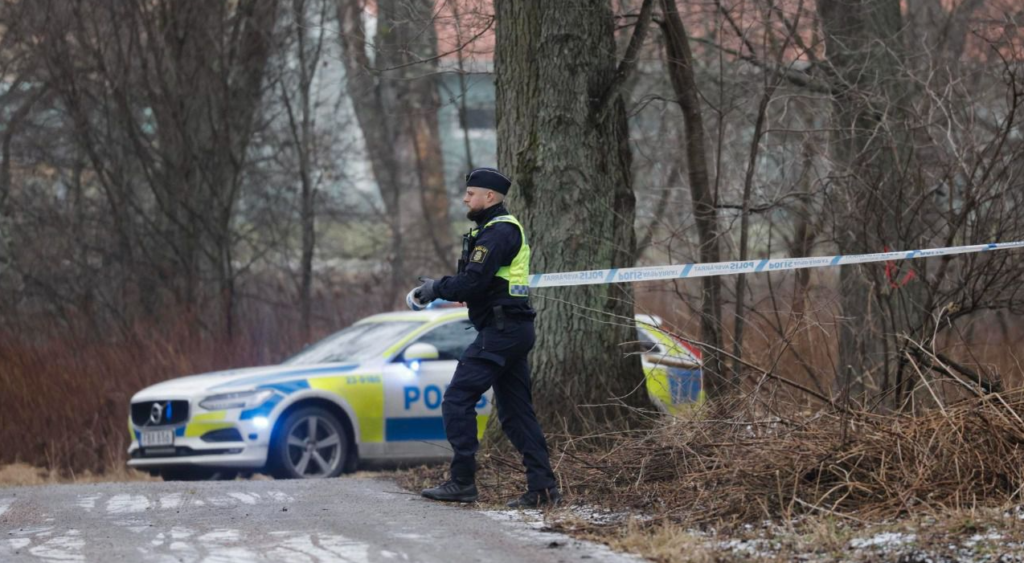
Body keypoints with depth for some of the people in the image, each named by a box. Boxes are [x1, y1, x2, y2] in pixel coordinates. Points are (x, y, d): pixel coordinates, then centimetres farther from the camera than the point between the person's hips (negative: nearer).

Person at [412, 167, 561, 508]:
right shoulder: (506, 229, 21)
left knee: (457, 400, -10)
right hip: (514, 328, 11)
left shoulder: (498, 232, -13)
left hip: (500, 331, -11)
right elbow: (478, 281, 19)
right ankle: (543, 487, 7)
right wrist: (438, 287, 8)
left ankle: (462, 482, -11)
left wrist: (437, 289, -7)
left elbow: (473, 282, -22)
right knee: (515, 411, 10)